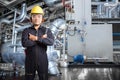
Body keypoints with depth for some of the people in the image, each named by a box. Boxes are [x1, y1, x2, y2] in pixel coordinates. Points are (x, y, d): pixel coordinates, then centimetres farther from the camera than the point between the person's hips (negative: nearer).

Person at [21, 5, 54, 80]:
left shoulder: (47, 30, 1)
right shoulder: (26, 31, 0)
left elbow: (51, 42, -19)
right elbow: (24, 43, -19)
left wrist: (36, 38, -21)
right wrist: (41, 39, -16)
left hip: (43, 61, 0)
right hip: (30, 61, 0)